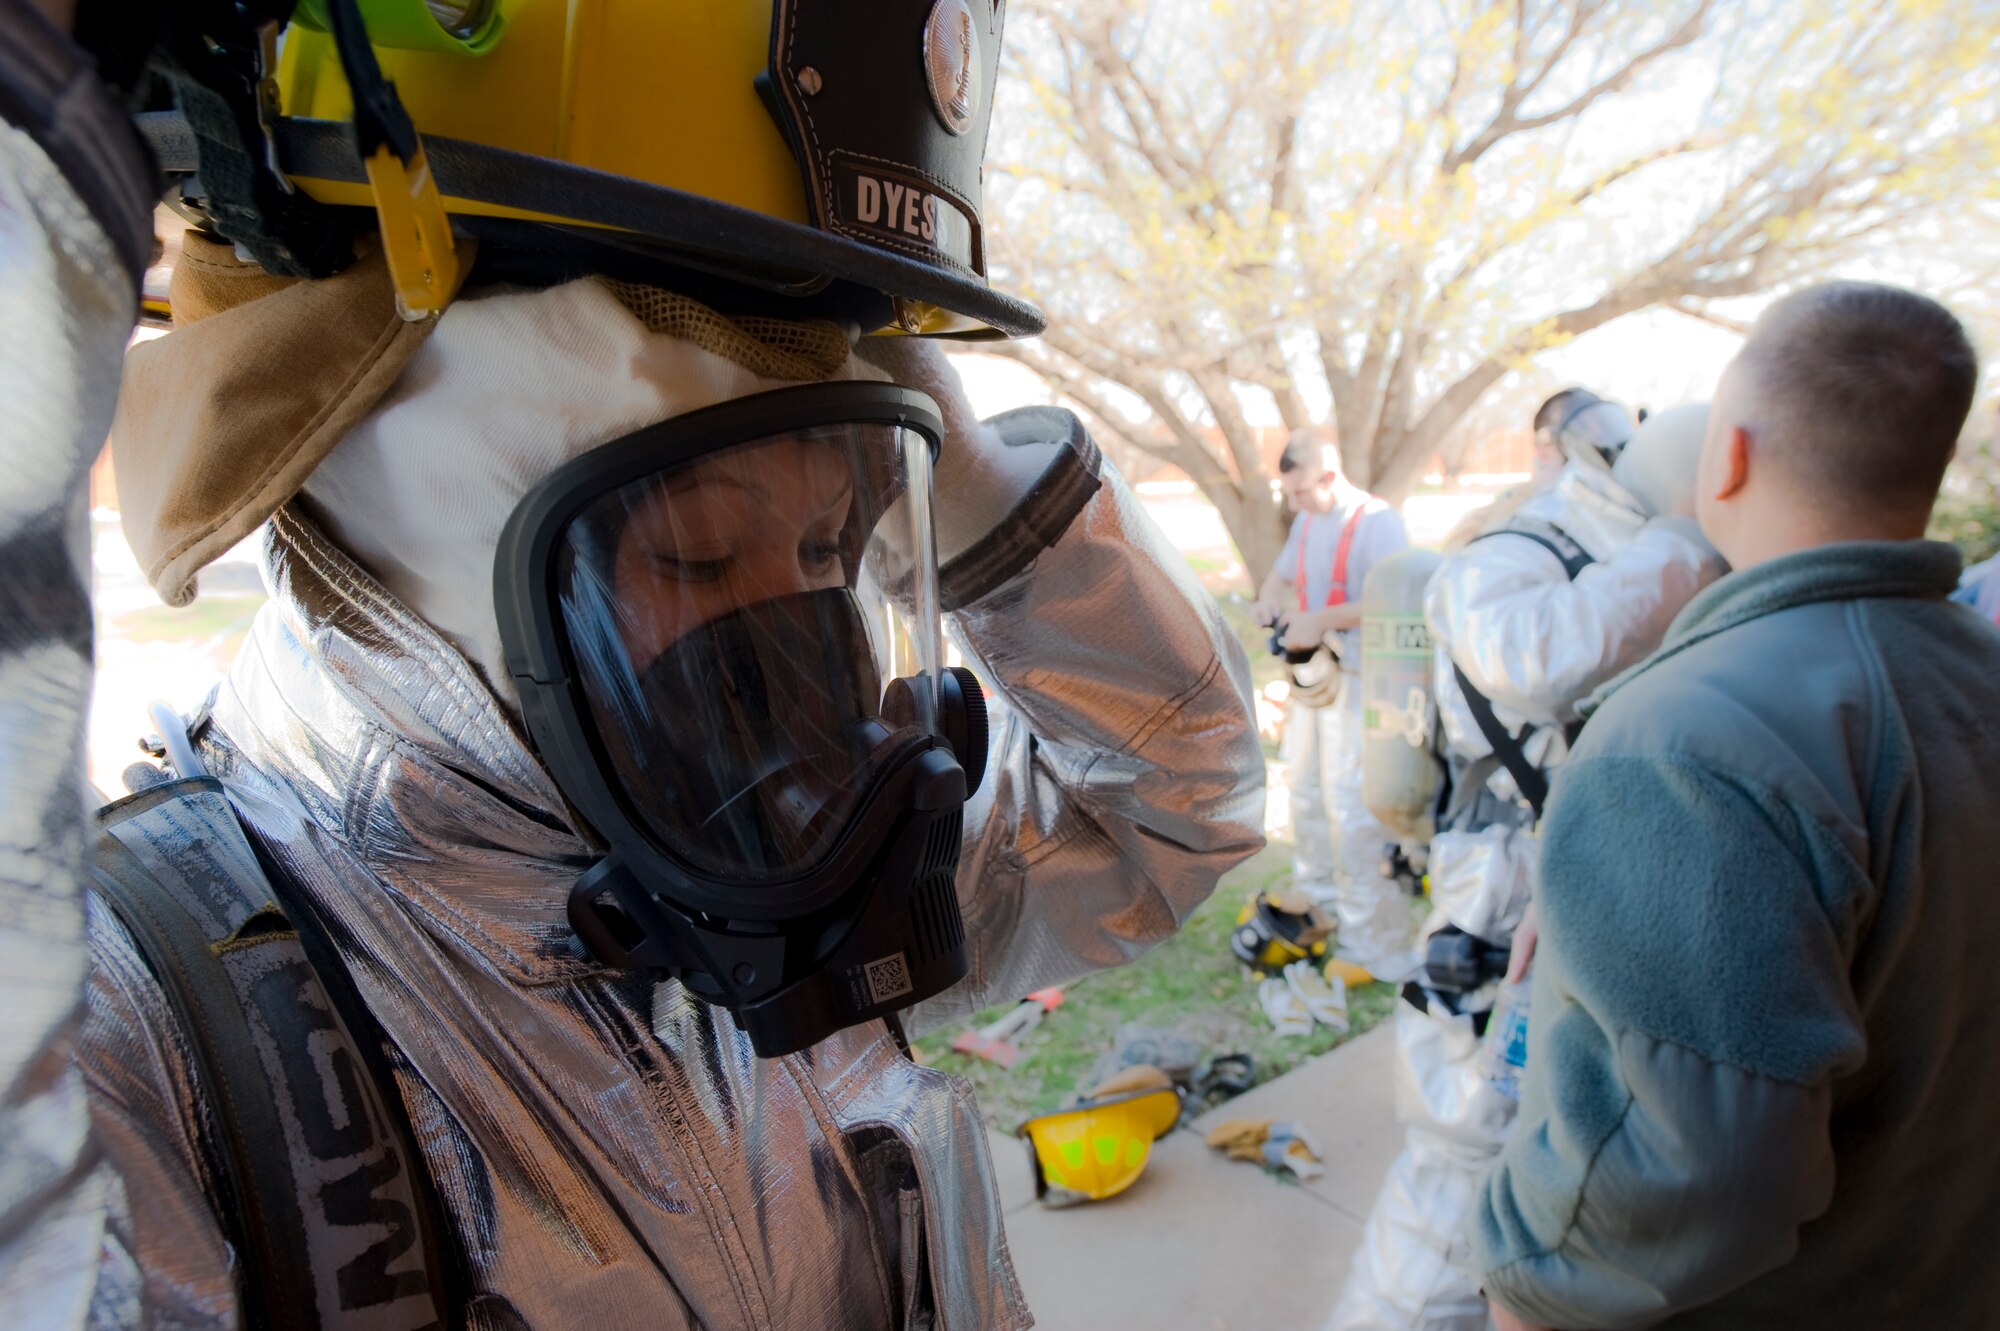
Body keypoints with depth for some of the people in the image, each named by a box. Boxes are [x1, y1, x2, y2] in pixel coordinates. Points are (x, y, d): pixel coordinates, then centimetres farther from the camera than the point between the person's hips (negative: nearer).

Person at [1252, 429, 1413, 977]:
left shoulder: (1377, 522, -14)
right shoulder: (1306, 522, 12)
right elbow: (1281, 575, 26)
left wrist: (1320, 620, -27)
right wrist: (1269, 600, 4)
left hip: (1357, 679, -9)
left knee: (1352, 805, -9)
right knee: (1305, 788, 16)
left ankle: (1369, 939, 0)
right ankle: (1316, 899, 32)